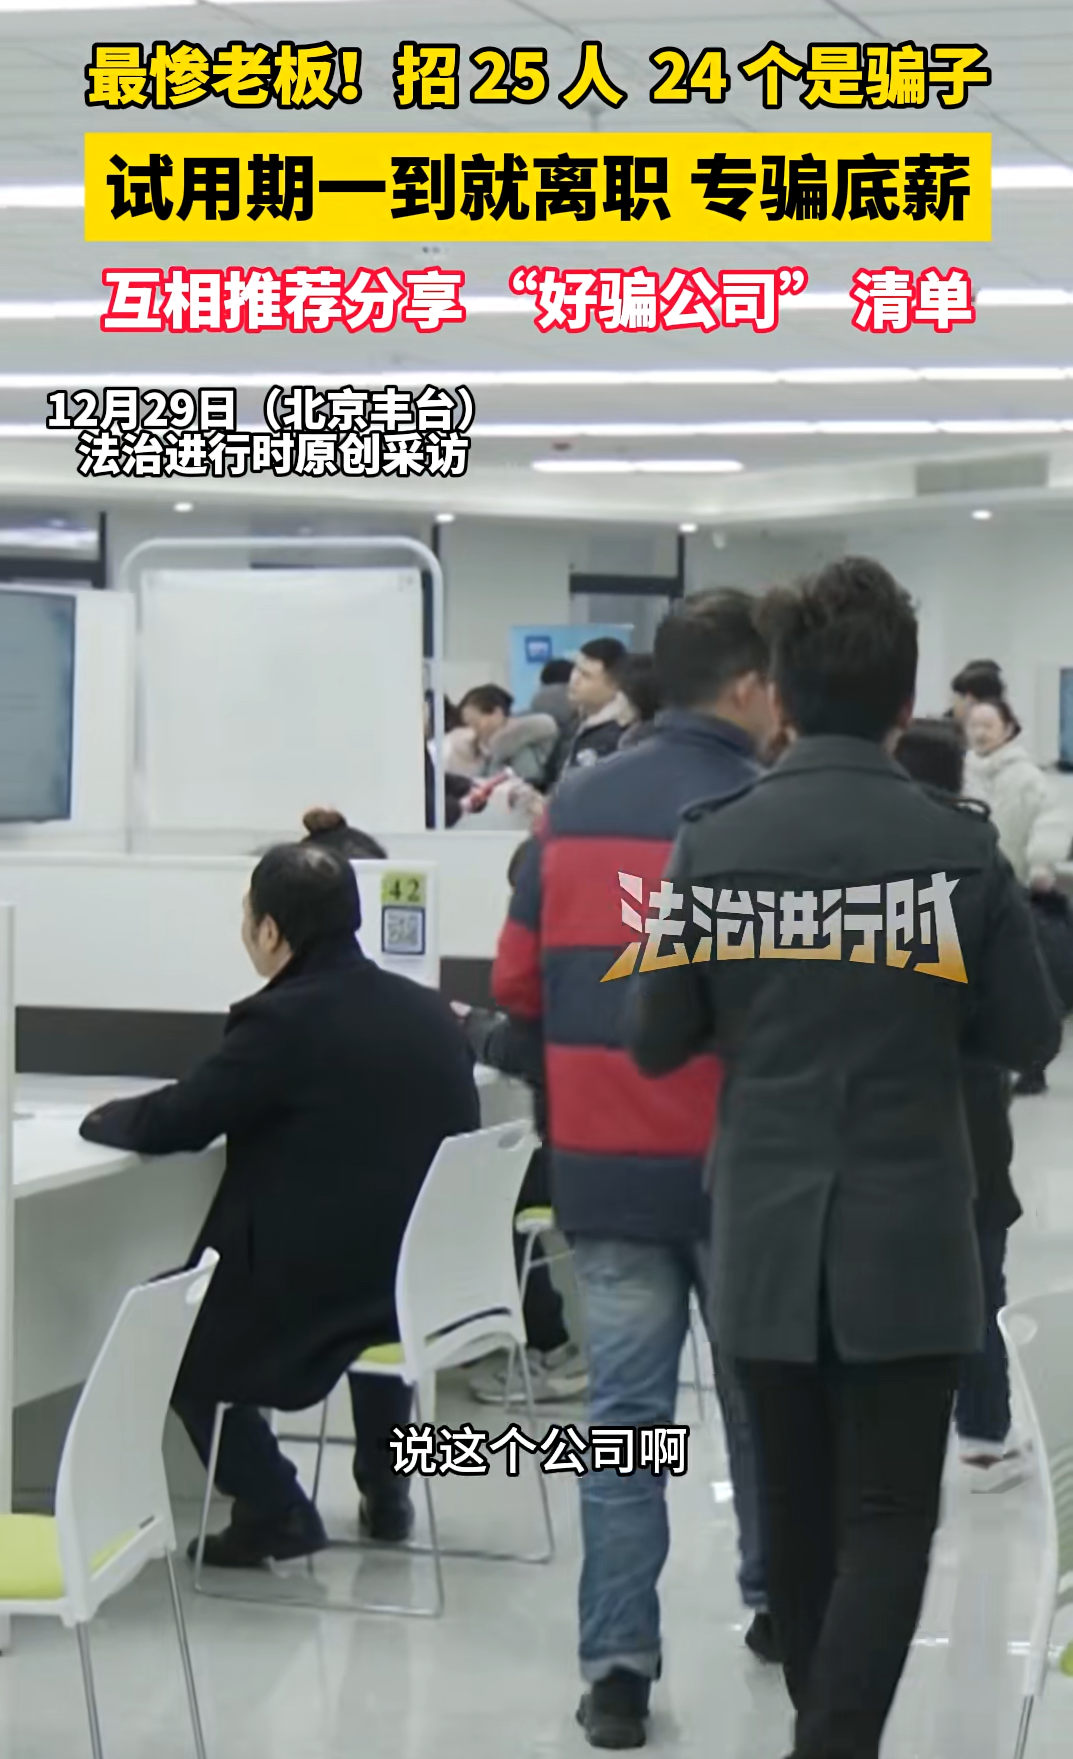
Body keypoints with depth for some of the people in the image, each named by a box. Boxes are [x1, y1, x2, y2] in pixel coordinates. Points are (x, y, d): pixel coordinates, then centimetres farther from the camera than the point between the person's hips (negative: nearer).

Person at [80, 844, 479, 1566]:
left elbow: (170, 1125, -12)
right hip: (434, 1284, 7)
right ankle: (384, 1484, 37)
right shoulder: (428, 1009, 4)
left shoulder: (285, 1021, -18)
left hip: (324, 1294, -7)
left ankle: (272, 1507, 10)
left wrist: (101, 1118, 10)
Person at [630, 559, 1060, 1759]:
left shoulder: (713, 845, -5)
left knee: (796, 1507, 17)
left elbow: (658, 1041, 0)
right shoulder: (960, 850, -10)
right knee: (886, 1518, 3)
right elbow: (1028, 1037, -1)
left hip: (763, 1238, 3)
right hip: (906, 1241, -2)